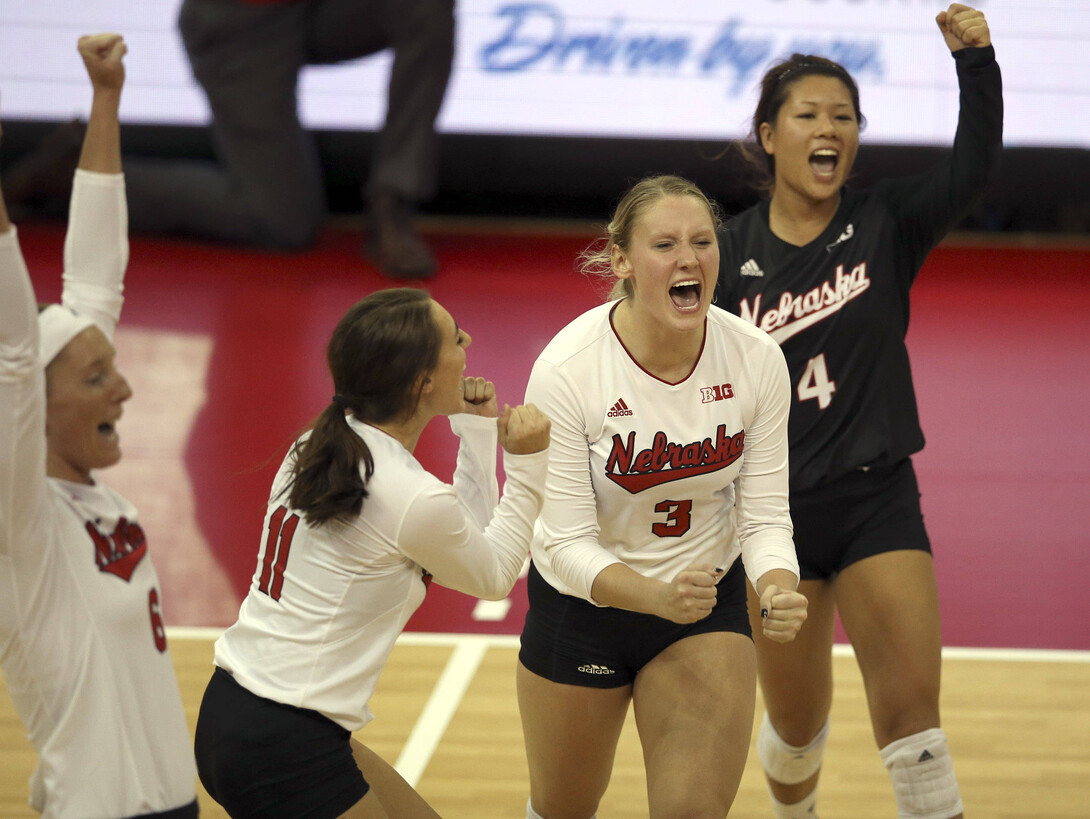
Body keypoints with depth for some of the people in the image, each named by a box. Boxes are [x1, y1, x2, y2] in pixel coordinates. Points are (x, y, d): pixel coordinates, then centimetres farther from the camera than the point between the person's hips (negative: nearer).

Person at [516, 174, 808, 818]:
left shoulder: (757, 360, -18)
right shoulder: (567, 368, -26)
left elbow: (764, 516, -12)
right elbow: (566, 543, -25)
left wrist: (780, 592, -33)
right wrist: (656, 595, -43)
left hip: (708, 602, 1)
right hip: (582, 604, -1)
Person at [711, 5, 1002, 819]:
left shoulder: (886, 225, -4)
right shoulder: (729, 253, -4)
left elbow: (973, 165, -21)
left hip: (877, 500, 0)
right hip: (774, 509, 1)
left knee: (911, 718, -9)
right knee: (797, 725, 15)